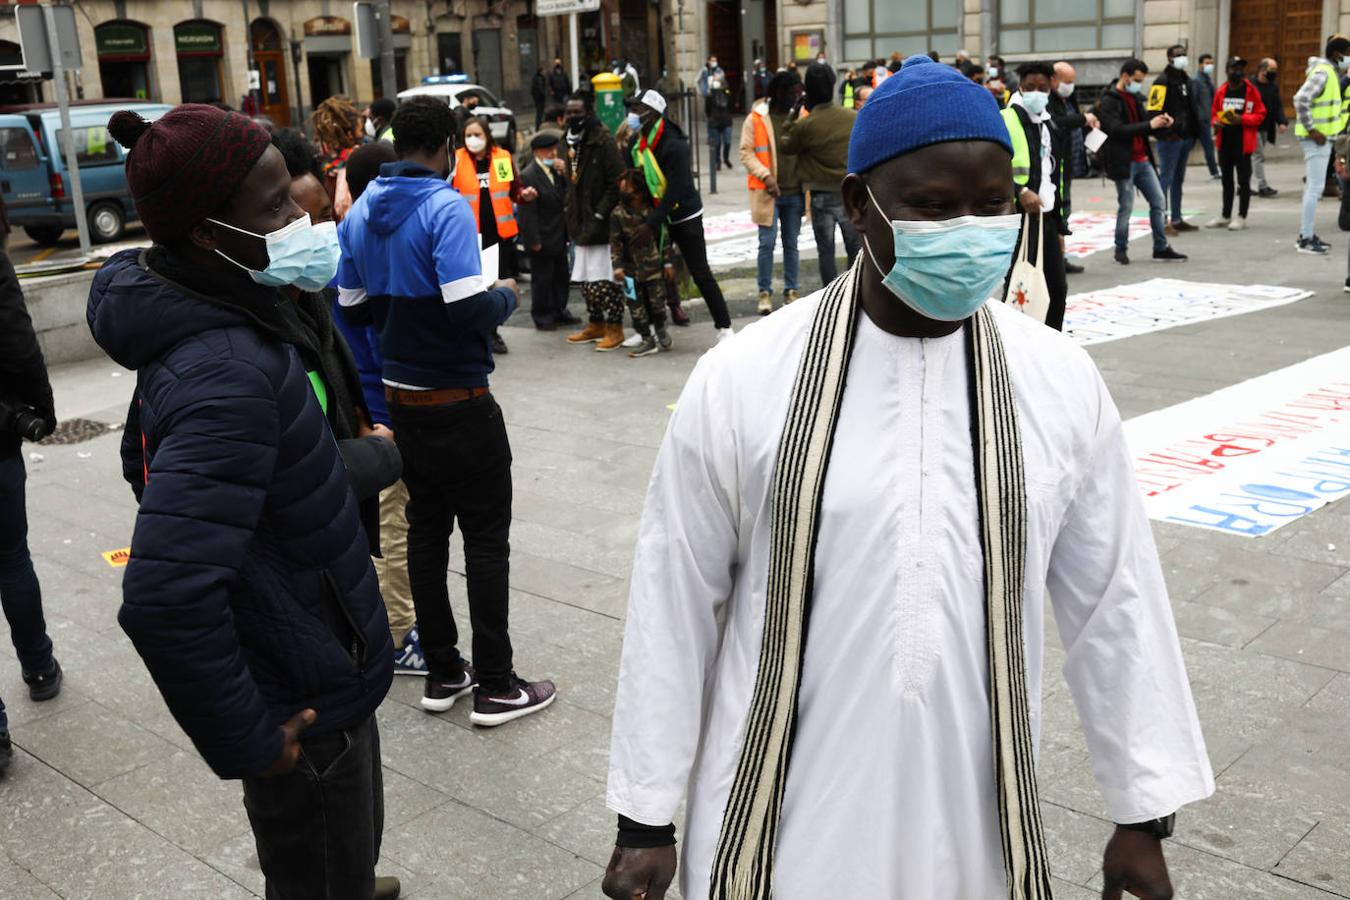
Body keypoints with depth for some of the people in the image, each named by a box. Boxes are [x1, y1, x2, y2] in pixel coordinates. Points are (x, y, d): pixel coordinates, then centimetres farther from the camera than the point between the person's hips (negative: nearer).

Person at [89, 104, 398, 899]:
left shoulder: (200, 320, 0)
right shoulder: (229, 373, -32)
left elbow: (148, 457, 17)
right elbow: (163, 601, -38)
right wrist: (246, 742, -24)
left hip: (308, 665, 9)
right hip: (305, 704, -9)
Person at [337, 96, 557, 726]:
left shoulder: (361, 211, 5)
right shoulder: (446, 207, -18)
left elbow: (354, 306, 11)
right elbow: (471, 309, -25)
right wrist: (505, 295, -5)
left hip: (400, 398, 7)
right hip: (458, 403, -7)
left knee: (426, 531, 14)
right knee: (485, 538, 2)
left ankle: (443, 673, 22)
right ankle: (495, 686, 9)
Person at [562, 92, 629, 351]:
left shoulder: (604, 141, -12)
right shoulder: (573, 141, 14)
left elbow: (617, 183, -18)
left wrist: (599, 214, -19)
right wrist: (570, 211, 14)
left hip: (601, 223, -8)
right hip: (581, 223, 9)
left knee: (604, 279, -6)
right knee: (585, 279, 13)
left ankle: (614, 328, 4)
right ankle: (596, 325, 25)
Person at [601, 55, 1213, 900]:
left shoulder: (1064, 382, -5)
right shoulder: (739, 381, -12)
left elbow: (1113, 602, 2)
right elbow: (674, 606, -5)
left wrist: (1143, 812, 7)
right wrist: (645, 821, 1)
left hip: (976, 828, 2)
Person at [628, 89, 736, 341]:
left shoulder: (675, 146, -24)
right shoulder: (636, 143, 0)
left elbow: (675, 190, -27)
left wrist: (651, 223, -30)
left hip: (685, 217, -7)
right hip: (656, 216, 7)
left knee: (700, 274, -4)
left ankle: (724, 327, 6)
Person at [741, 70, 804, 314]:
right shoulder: (756, 118, -3)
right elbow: (746, 153, -6)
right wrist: (765, 175, -18)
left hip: (795, 192, 3)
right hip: (768, 192, -3)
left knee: (791, 244, 10)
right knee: (767, 243, -4)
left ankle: (791, 291, 18)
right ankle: (765, 292, 6)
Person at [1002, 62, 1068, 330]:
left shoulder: (1049, 124, 19)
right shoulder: (1005, 120, -6)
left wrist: (1060, 223, 22)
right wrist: (1020, 192, -26)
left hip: (1046, 216, 8)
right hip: (1018, 216, -8)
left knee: (1057, 288, 9)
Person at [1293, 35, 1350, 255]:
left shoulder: (1331, 72, 15)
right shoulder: (1322, 73, -16)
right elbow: (1300, 99, -28)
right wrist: (1312, 130, -24)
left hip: (1323, 137, 10)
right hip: (1316, 138, -10)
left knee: (1313, 187, 14)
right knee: (1314, 187, -8)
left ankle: (1307, 234, 22)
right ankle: (1306, 239, -5)